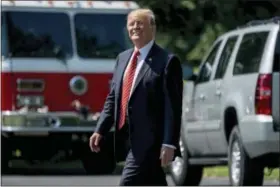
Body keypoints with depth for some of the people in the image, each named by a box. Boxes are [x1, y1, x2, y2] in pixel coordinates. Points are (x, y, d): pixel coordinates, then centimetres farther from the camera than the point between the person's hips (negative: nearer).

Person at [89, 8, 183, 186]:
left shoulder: (167, 61, -8)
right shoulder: (123, 58, 15)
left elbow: (173, 107, -13)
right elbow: (112, 98, 18)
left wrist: (169, 144, -19)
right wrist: (100, 130, 8)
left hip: (149, 142, -7)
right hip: (129, 140, 7)